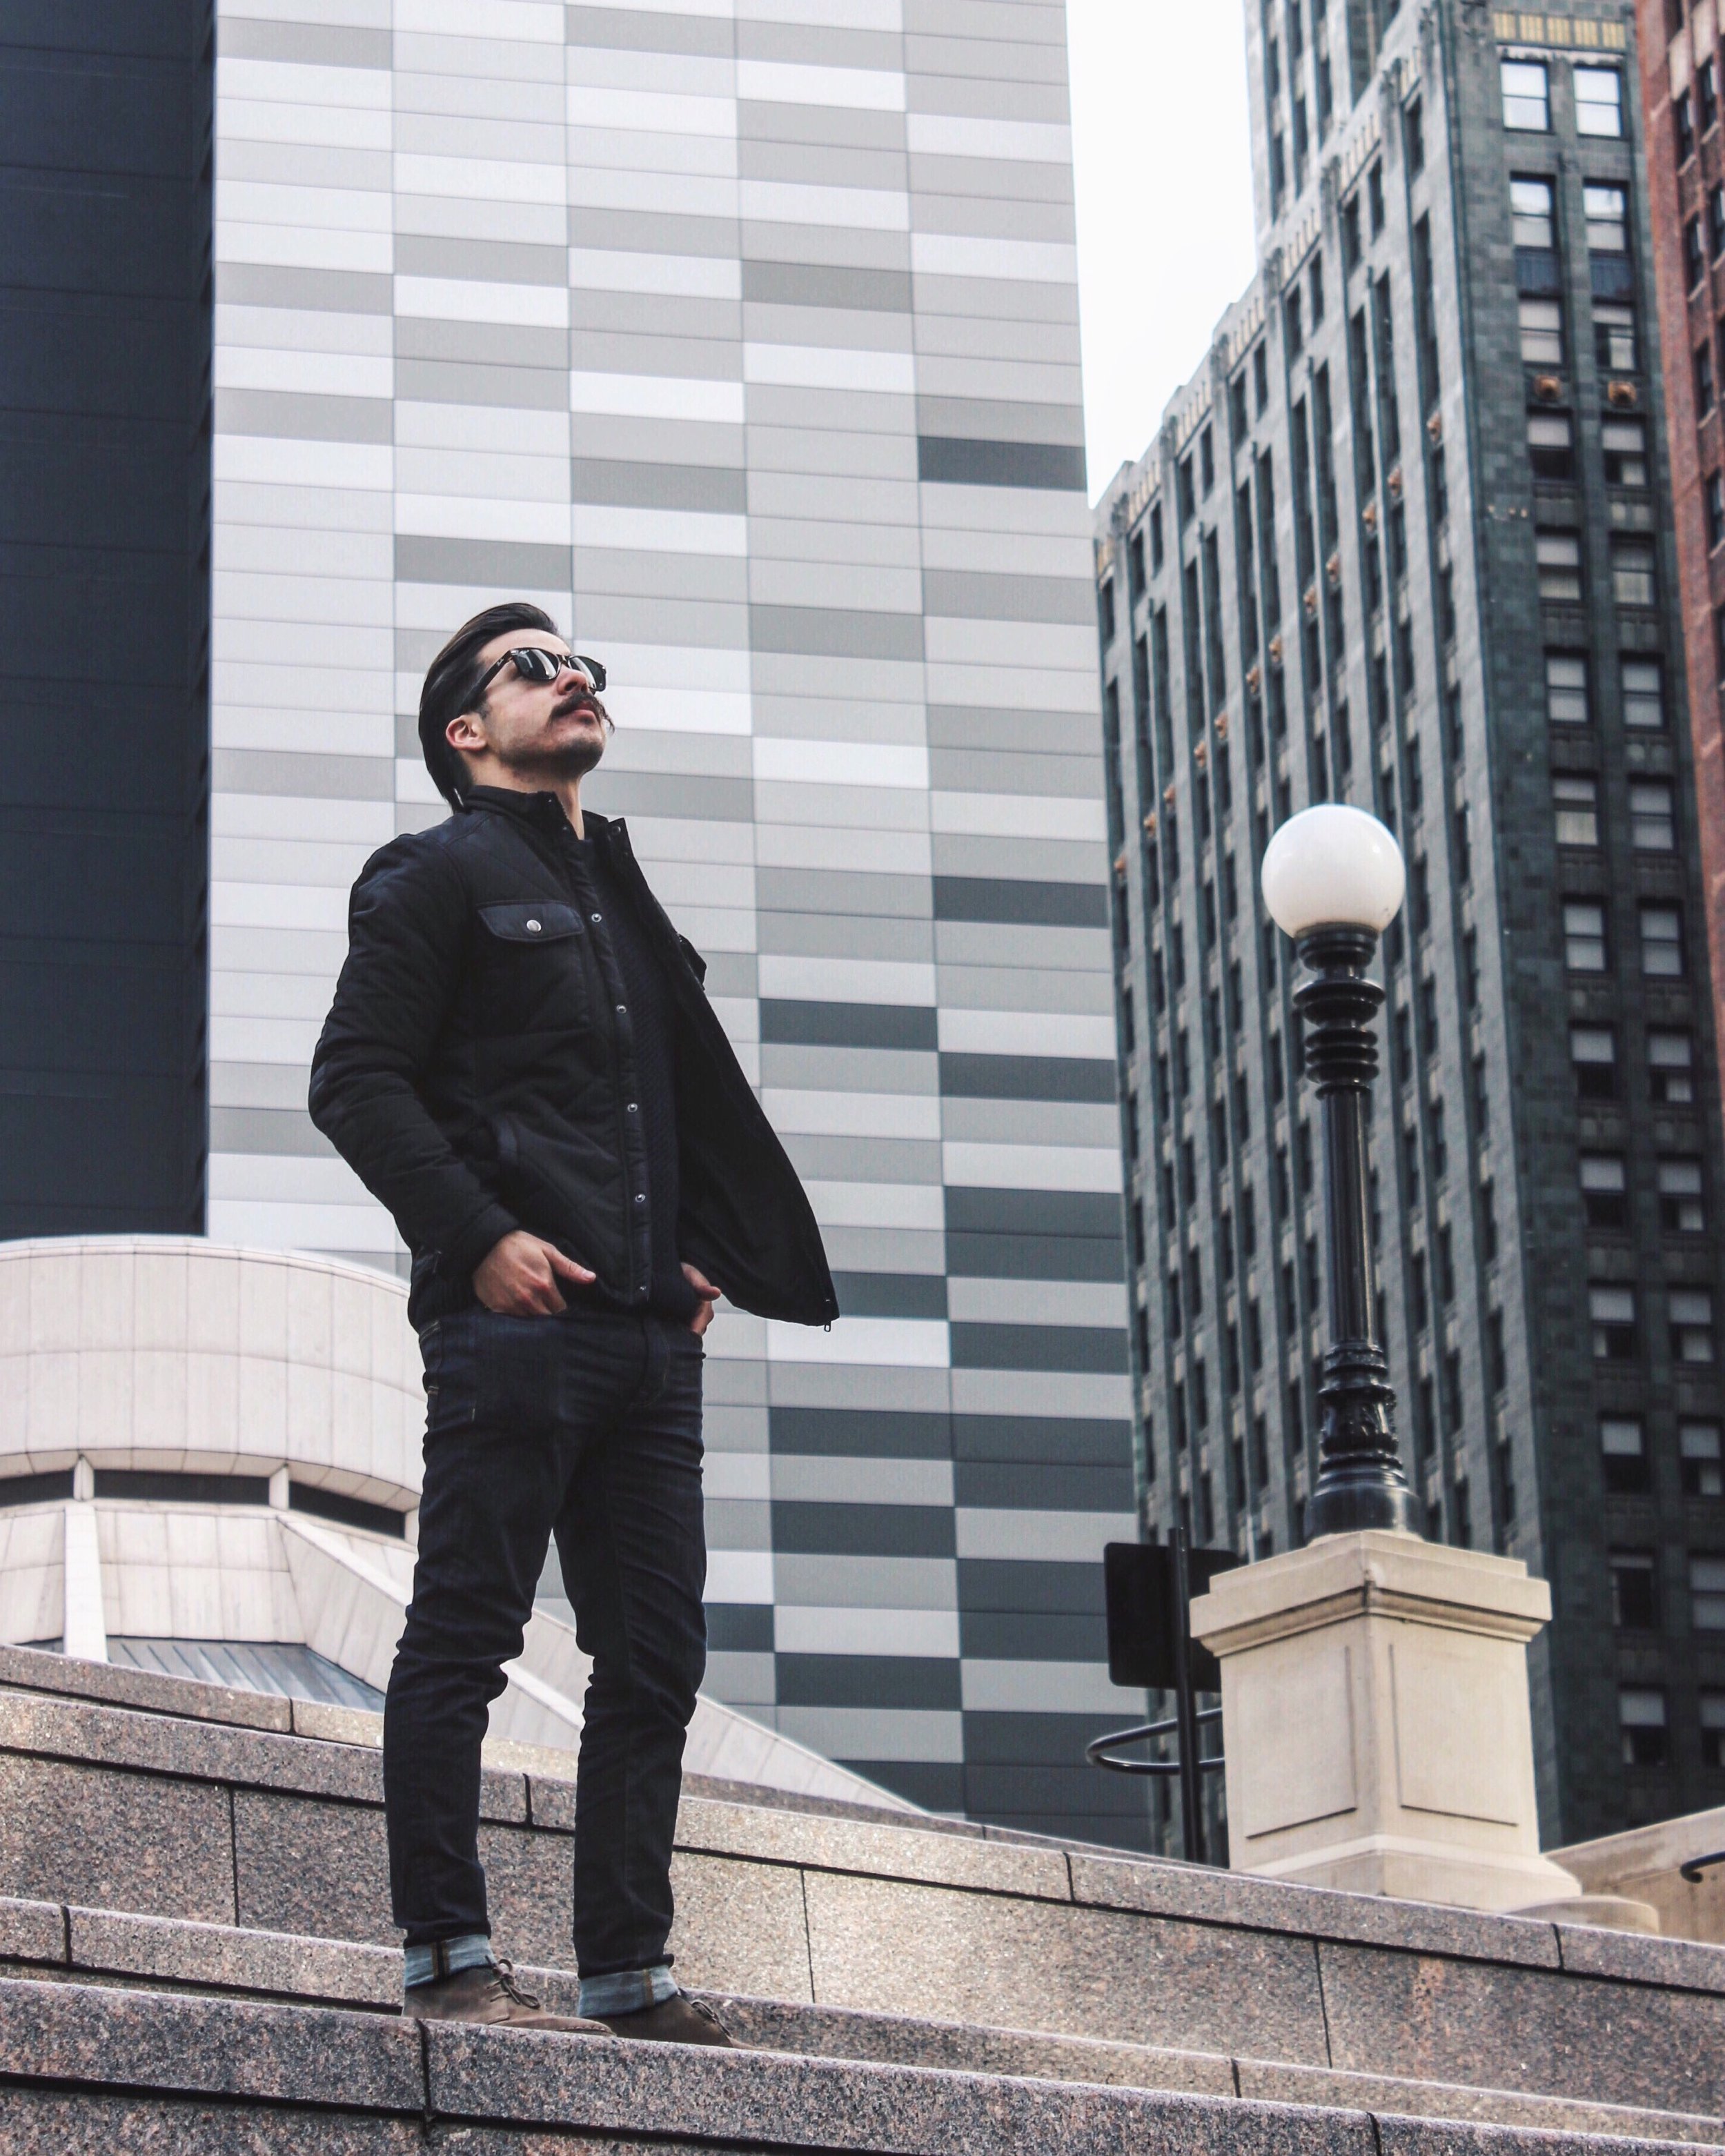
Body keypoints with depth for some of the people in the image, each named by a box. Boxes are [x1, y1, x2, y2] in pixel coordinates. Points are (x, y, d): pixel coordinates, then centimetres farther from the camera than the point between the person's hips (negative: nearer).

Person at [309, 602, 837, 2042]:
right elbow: (357, 1079, -6)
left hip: (648, 1329, 7)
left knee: (657, 1659, 4)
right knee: (467, 1636, -6)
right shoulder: (442, 879, 4)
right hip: (514, 1318, -7)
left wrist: (699, 1258, 13)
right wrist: (478, 1236, -16)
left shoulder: (619, 900, 26)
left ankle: (628, 1973, 9)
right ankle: (450, 1960, -3)